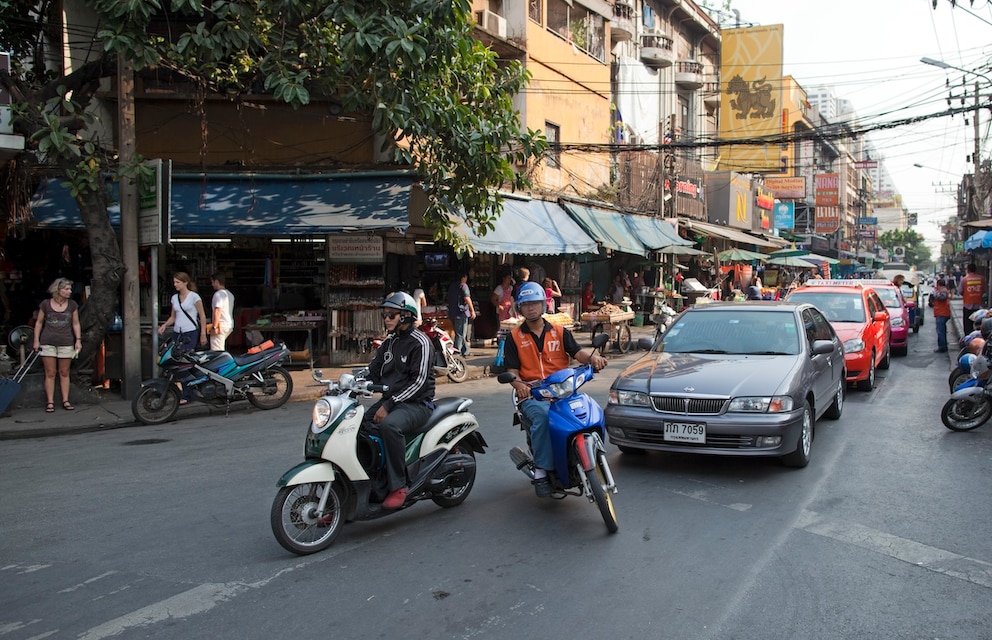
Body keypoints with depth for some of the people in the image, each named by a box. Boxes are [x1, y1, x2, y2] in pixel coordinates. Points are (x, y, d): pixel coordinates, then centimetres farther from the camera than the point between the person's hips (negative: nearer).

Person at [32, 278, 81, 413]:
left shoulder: (72, 305, 5)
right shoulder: (45, 304, 0)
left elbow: (75, 324, 9)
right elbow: (39, 323, 7)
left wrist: (78, 340, 0)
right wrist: (36, 340, 4)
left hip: (66, 343, 1)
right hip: (48, 342, -1)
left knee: (64, 373, 5)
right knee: (50, 373, 1)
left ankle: (65, 401, 10)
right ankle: (50, 402, 4)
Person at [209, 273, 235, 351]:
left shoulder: (218, 294, -14)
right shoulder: (230, 294, 15)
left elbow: (218, 311, -21)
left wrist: (214, 327, -21)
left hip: (220, 326, -10)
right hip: (229, 326, 10)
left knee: (216, 351, -8)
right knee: (221, 350, 17)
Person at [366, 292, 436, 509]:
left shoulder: (420, 342, -9)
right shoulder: (389, 342, 17)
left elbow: (419, 382, -17)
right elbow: (372, 373, 13)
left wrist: (389, 405, -22)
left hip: (416, 403, -8)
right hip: (390, 401, 8)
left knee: (389, 425, -37)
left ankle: (398, 486, -27)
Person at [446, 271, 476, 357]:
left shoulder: (452, 285, 15)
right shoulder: (463, 285, -9)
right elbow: (467, 298, -17)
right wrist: (472, 311, -14)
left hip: (452, 312, 8)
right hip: (461, 312, -8)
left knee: (460, 334, 16)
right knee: (460, 334, -5)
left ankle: (465, 352, 24)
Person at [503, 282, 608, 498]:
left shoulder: (560, 332, 17)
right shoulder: (514, 337, 12)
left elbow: (577, 352, 1)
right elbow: (511, 370, 4)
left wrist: (593, 357, -23)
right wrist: (519, 384, -20)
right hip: (531, 394, -2)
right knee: (542, 416, -37)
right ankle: (541, 471, -33)